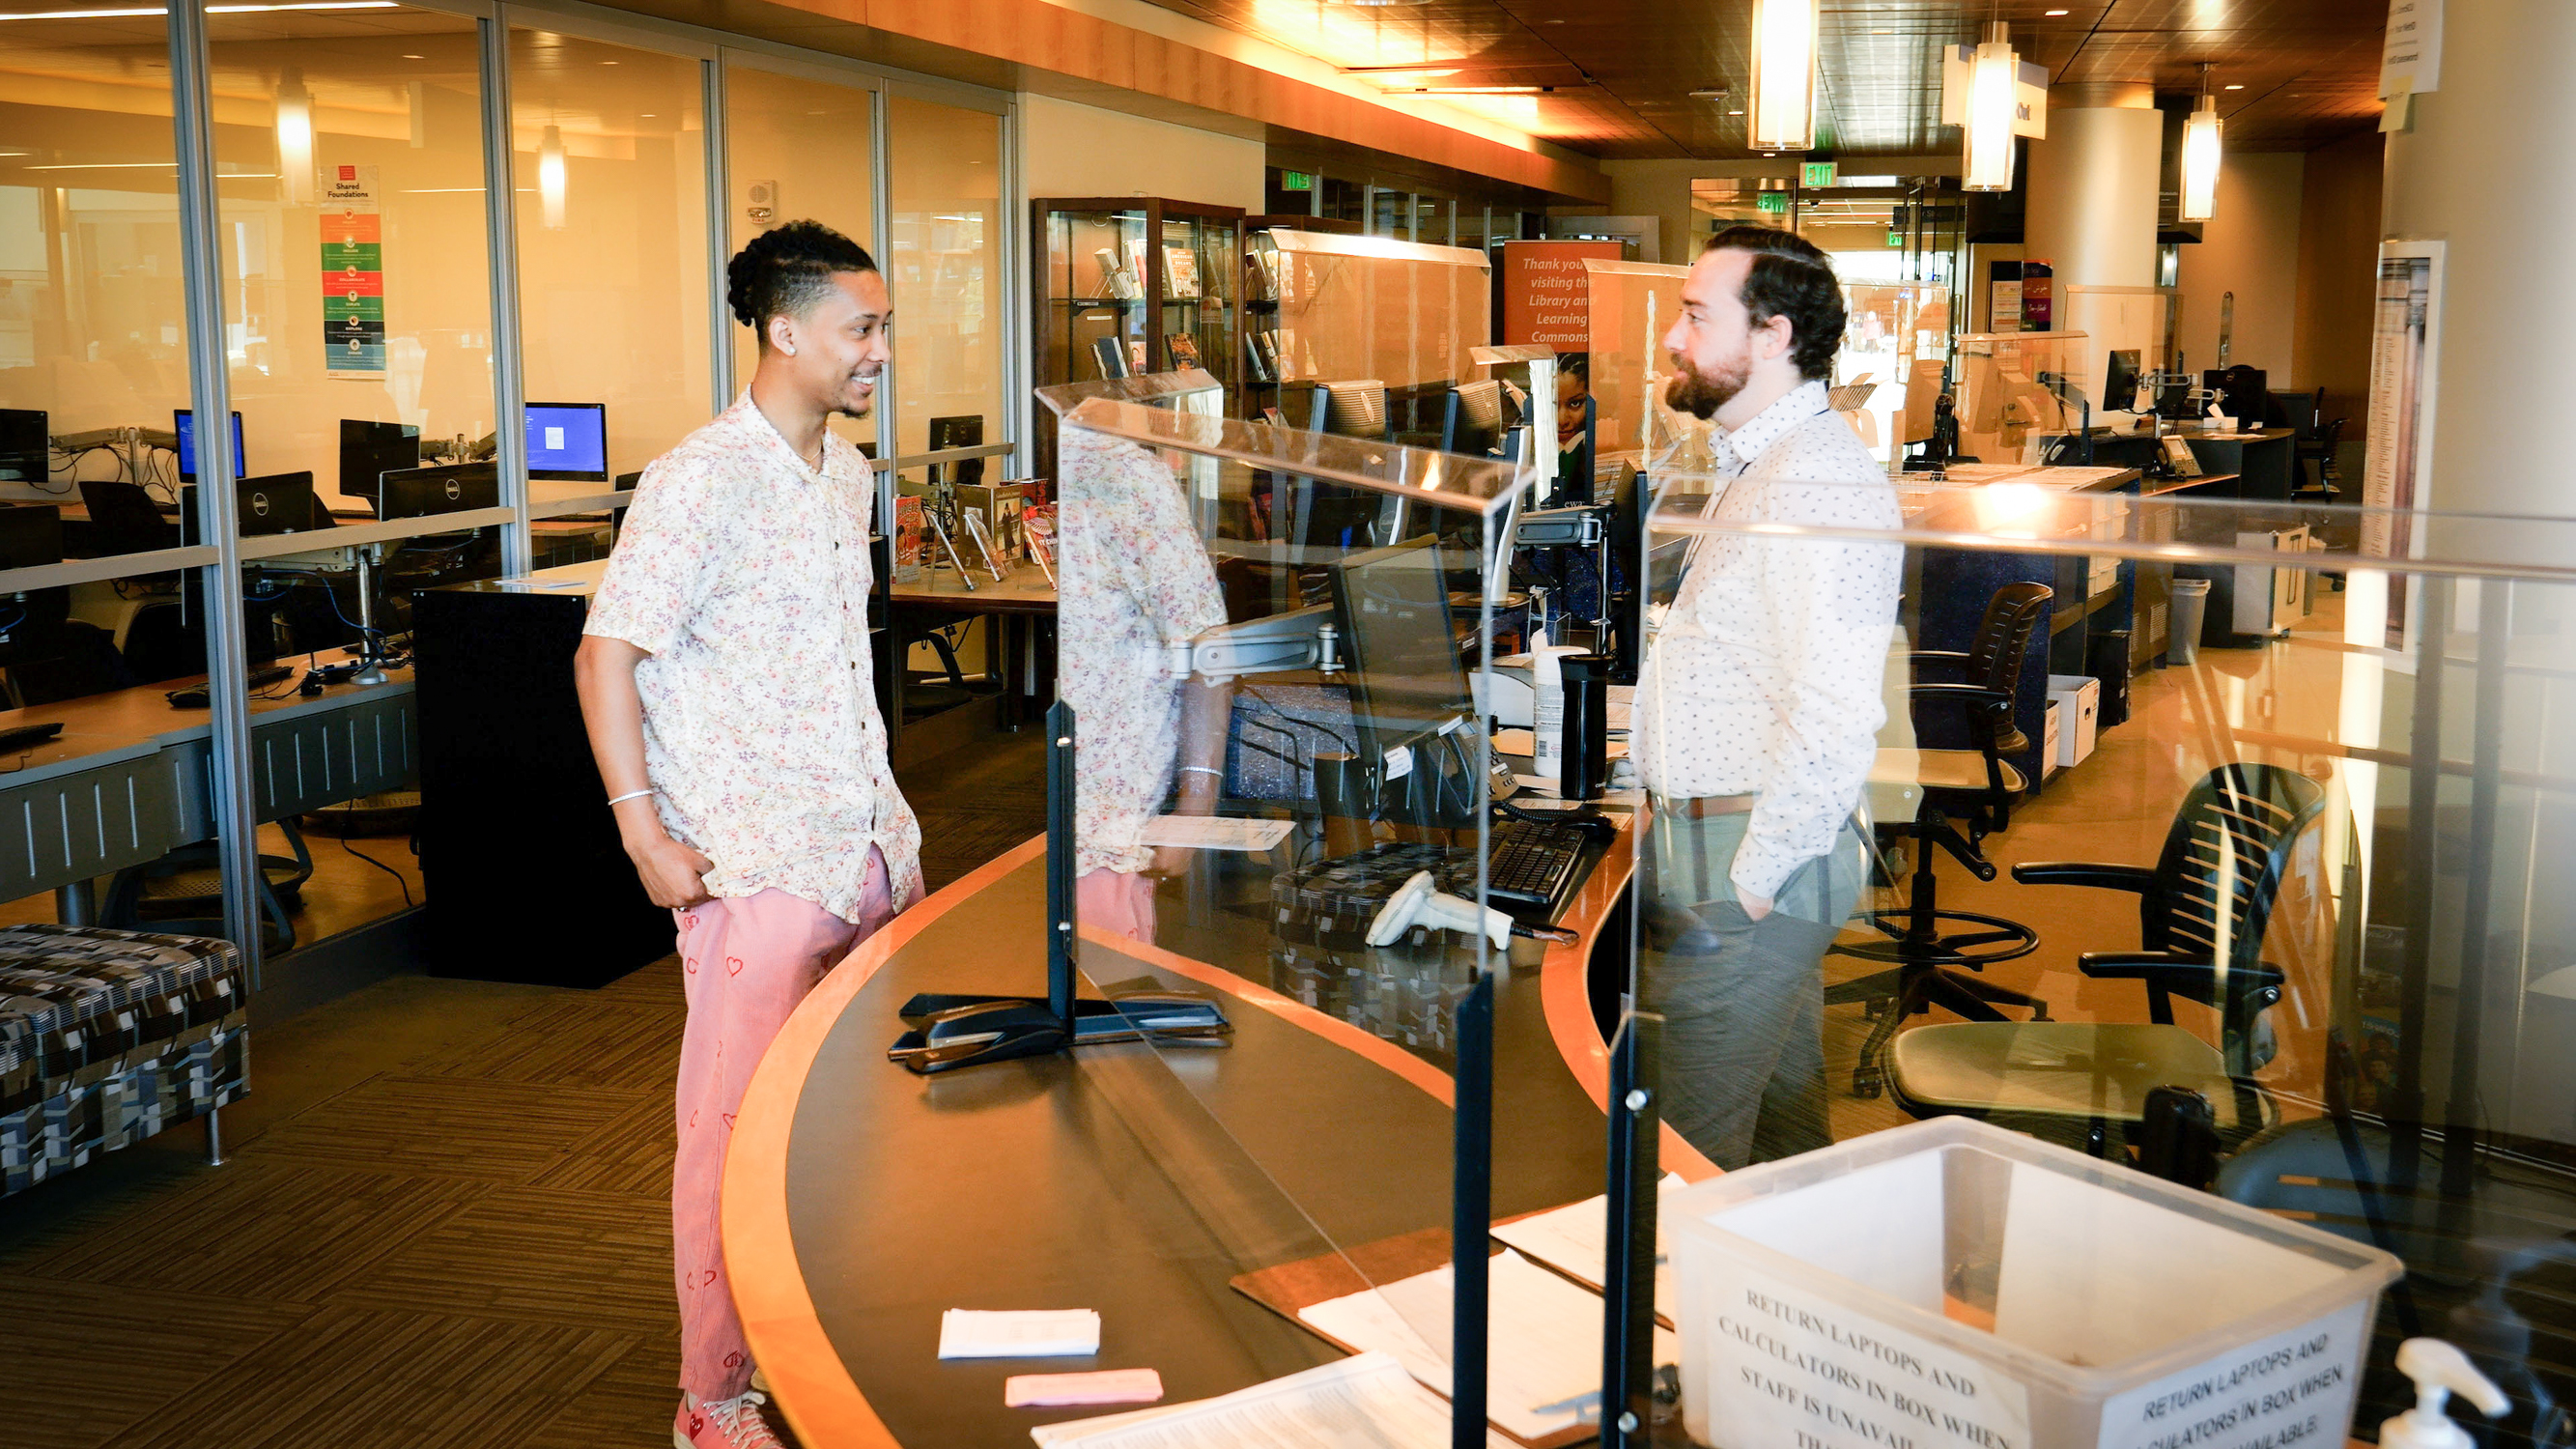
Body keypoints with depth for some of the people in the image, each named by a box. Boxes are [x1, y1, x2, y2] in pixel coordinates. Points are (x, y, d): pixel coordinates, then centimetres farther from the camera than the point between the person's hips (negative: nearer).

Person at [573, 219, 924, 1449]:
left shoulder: (849, 476, 13)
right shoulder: (700, 481, -13)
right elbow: (607, 655, -15)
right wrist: (647, 837, -19)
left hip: (871, 849, 8)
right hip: (755, 867, -8)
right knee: (739, 1140, -1)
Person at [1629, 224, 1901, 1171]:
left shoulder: (1820, 481, -18)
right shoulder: (1759, 467, 18)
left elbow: (1834, 718, -25)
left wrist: (1750, 879, -19)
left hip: (1747, 851, -11)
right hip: (1731, 840, 11)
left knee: (1684, 1155, -6)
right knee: (1781, 1122, 19)